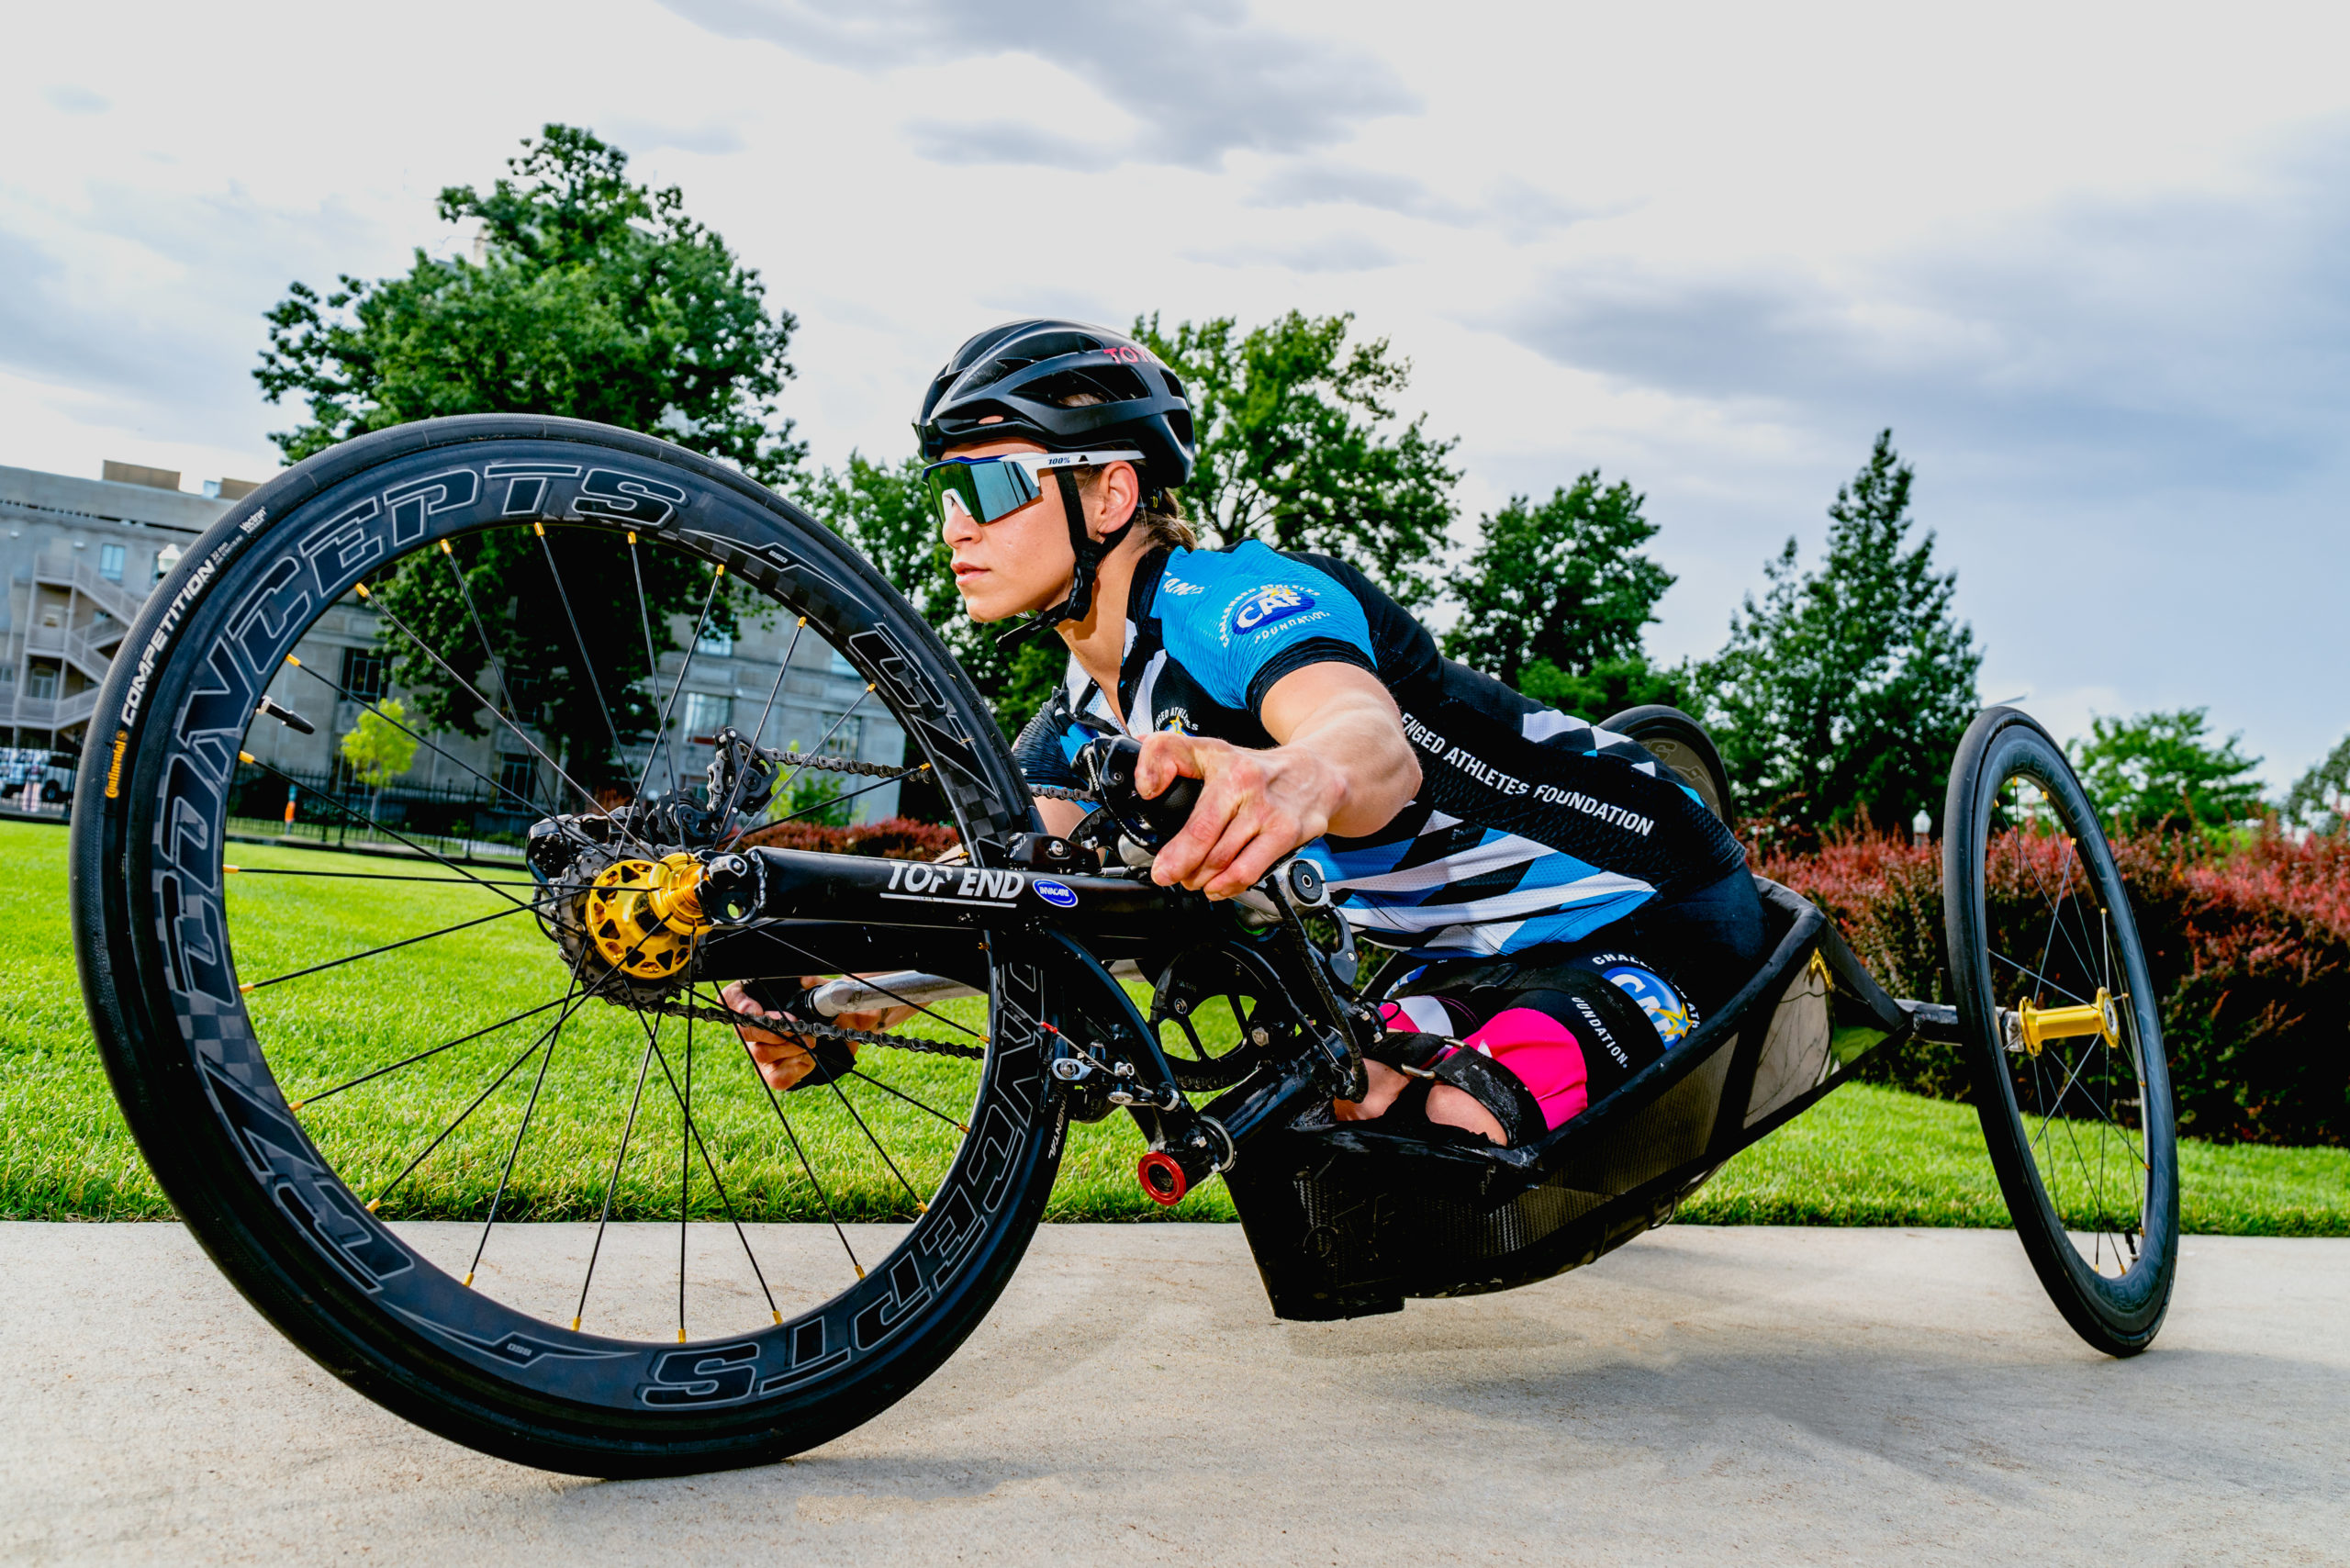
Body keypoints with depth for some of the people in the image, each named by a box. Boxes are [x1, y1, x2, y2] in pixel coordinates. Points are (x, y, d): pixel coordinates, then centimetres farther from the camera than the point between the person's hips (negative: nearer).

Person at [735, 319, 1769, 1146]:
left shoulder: (1234, 601, -26)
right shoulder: (1086, 726, 3)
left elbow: (1378, 743, -47)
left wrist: (1299, 781, -72)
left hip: (1651, 919, -8)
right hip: (1475, 958, 8)